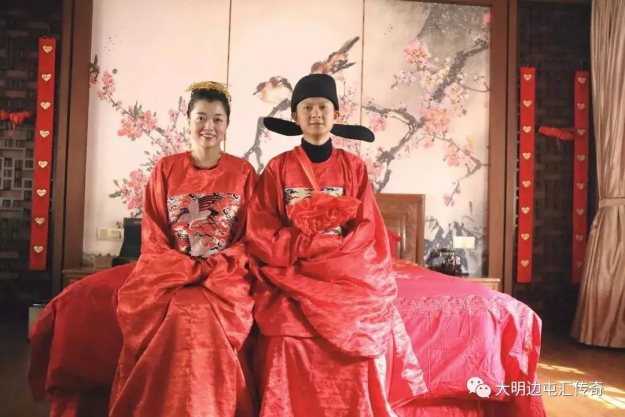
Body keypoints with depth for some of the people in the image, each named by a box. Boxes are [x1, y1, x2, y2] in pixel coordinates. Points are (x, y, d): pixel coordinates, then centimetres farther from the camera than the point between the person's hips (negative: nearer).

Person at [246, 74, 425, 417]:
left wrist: (309, 243, -12)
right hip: (292, 274, 0)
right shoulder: (278, 167, 6)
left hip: (347, 272, 1)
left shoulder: (354, 167, 9)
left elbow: (365, 231, 2)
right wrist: (330, 240, -11)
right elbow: (261, 234, -3)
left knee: (361, 335, -19)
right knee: (290, 337, -21)